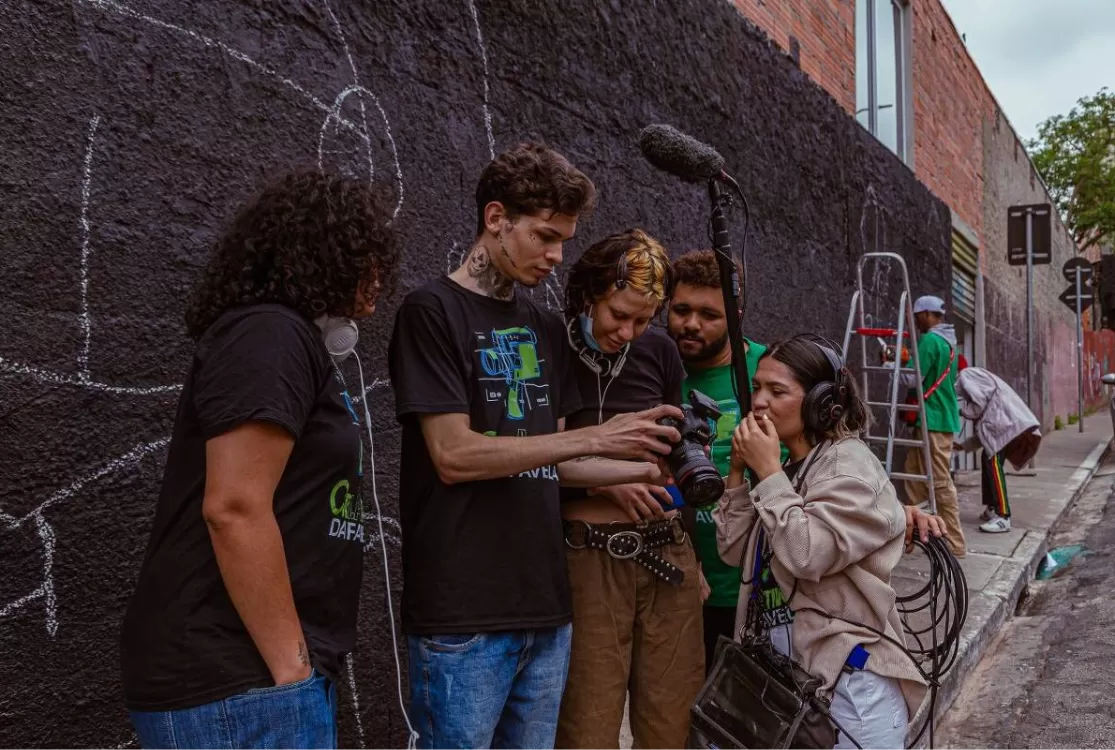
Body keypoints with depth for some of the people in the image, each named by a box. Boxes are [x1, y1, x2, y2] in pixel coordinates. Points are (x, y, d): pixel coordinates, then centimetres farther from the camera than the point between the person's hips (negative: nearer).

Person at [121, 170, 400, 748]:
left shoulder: (285, 340, 18)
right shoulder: (270, 336, -13)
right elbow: (234, 508, -23)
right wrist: (290, 668, -18)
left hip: (245, 673, 10)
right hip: (241, 684, -10)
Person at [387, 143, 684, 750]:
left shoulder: (546, 329, 13)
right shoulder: (432, 311, -7)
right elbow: (454, 456, -15)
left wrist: (644, 470, 2)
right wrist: (595, 437, -17)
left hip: (545, 607, 6)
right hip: (463, 617, -6)